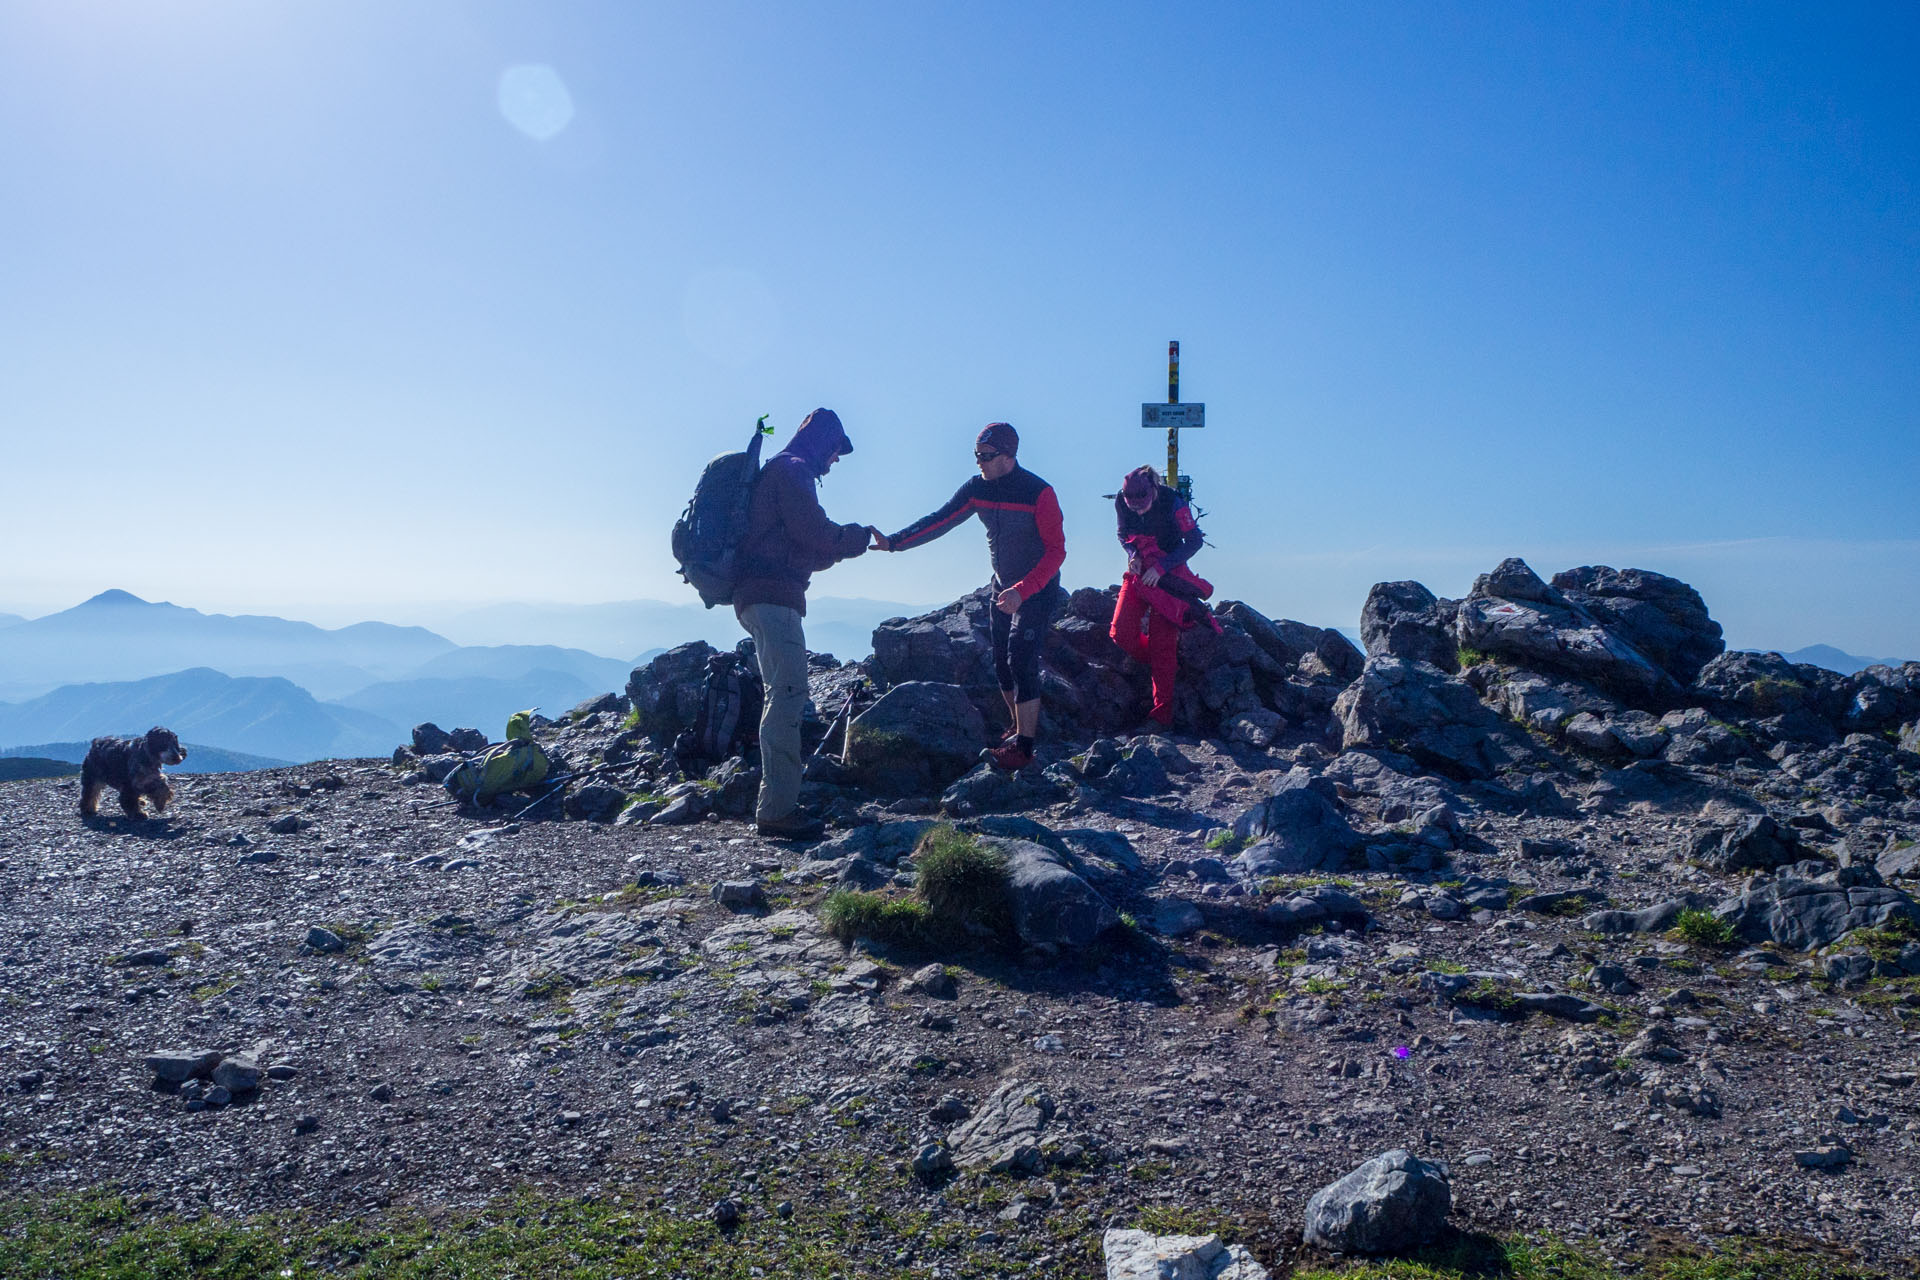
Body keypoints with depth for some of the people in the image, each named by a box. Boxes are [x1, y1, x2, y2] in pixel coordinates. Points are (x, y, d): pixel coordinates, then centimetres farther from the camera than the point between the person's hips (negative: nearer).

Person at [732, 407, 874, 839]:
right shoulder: (792, 470, -5)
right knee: (787, 695, -15)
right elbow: (815, 533, -13)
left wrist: (845, 544, 25)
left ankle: (777, 804, 14)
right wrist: (859, 536, 3)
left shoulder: (780, 471, 27)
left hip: (760, 596, 11)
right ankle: (777, 810, -18)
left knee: (782, 697, 12)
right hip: (772, 595, -11)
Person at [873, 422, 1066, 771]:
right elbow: (939, 520, -8)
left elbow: (1056, 550, -23)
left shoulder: (1039, 493, -23)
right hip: (1004, 587, 7)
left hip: (1039, 589, -7)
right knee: (1001, 662, 10)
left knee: (1021, 661, -13)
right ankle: (1020, 725, 30)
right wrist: (894, 542, -21)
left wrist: (1023, 591, -33)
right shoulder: (977, 488, -5)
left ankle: (1023, 745, -4)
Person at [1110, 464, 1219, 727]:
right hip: (1139, 572, 4)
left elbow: (1194, 541, -14)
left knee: (1161, 644, -8)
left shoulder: (1172, 502, -21)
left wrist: (1161, 566, -20)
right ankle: (1164, 666, 21)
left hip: (1169, 574, -4)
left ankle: (1162, 713, 0)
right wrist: (1133, 554, -12)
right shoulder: (1121, 502, -10)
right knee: (1121, 633, -8)